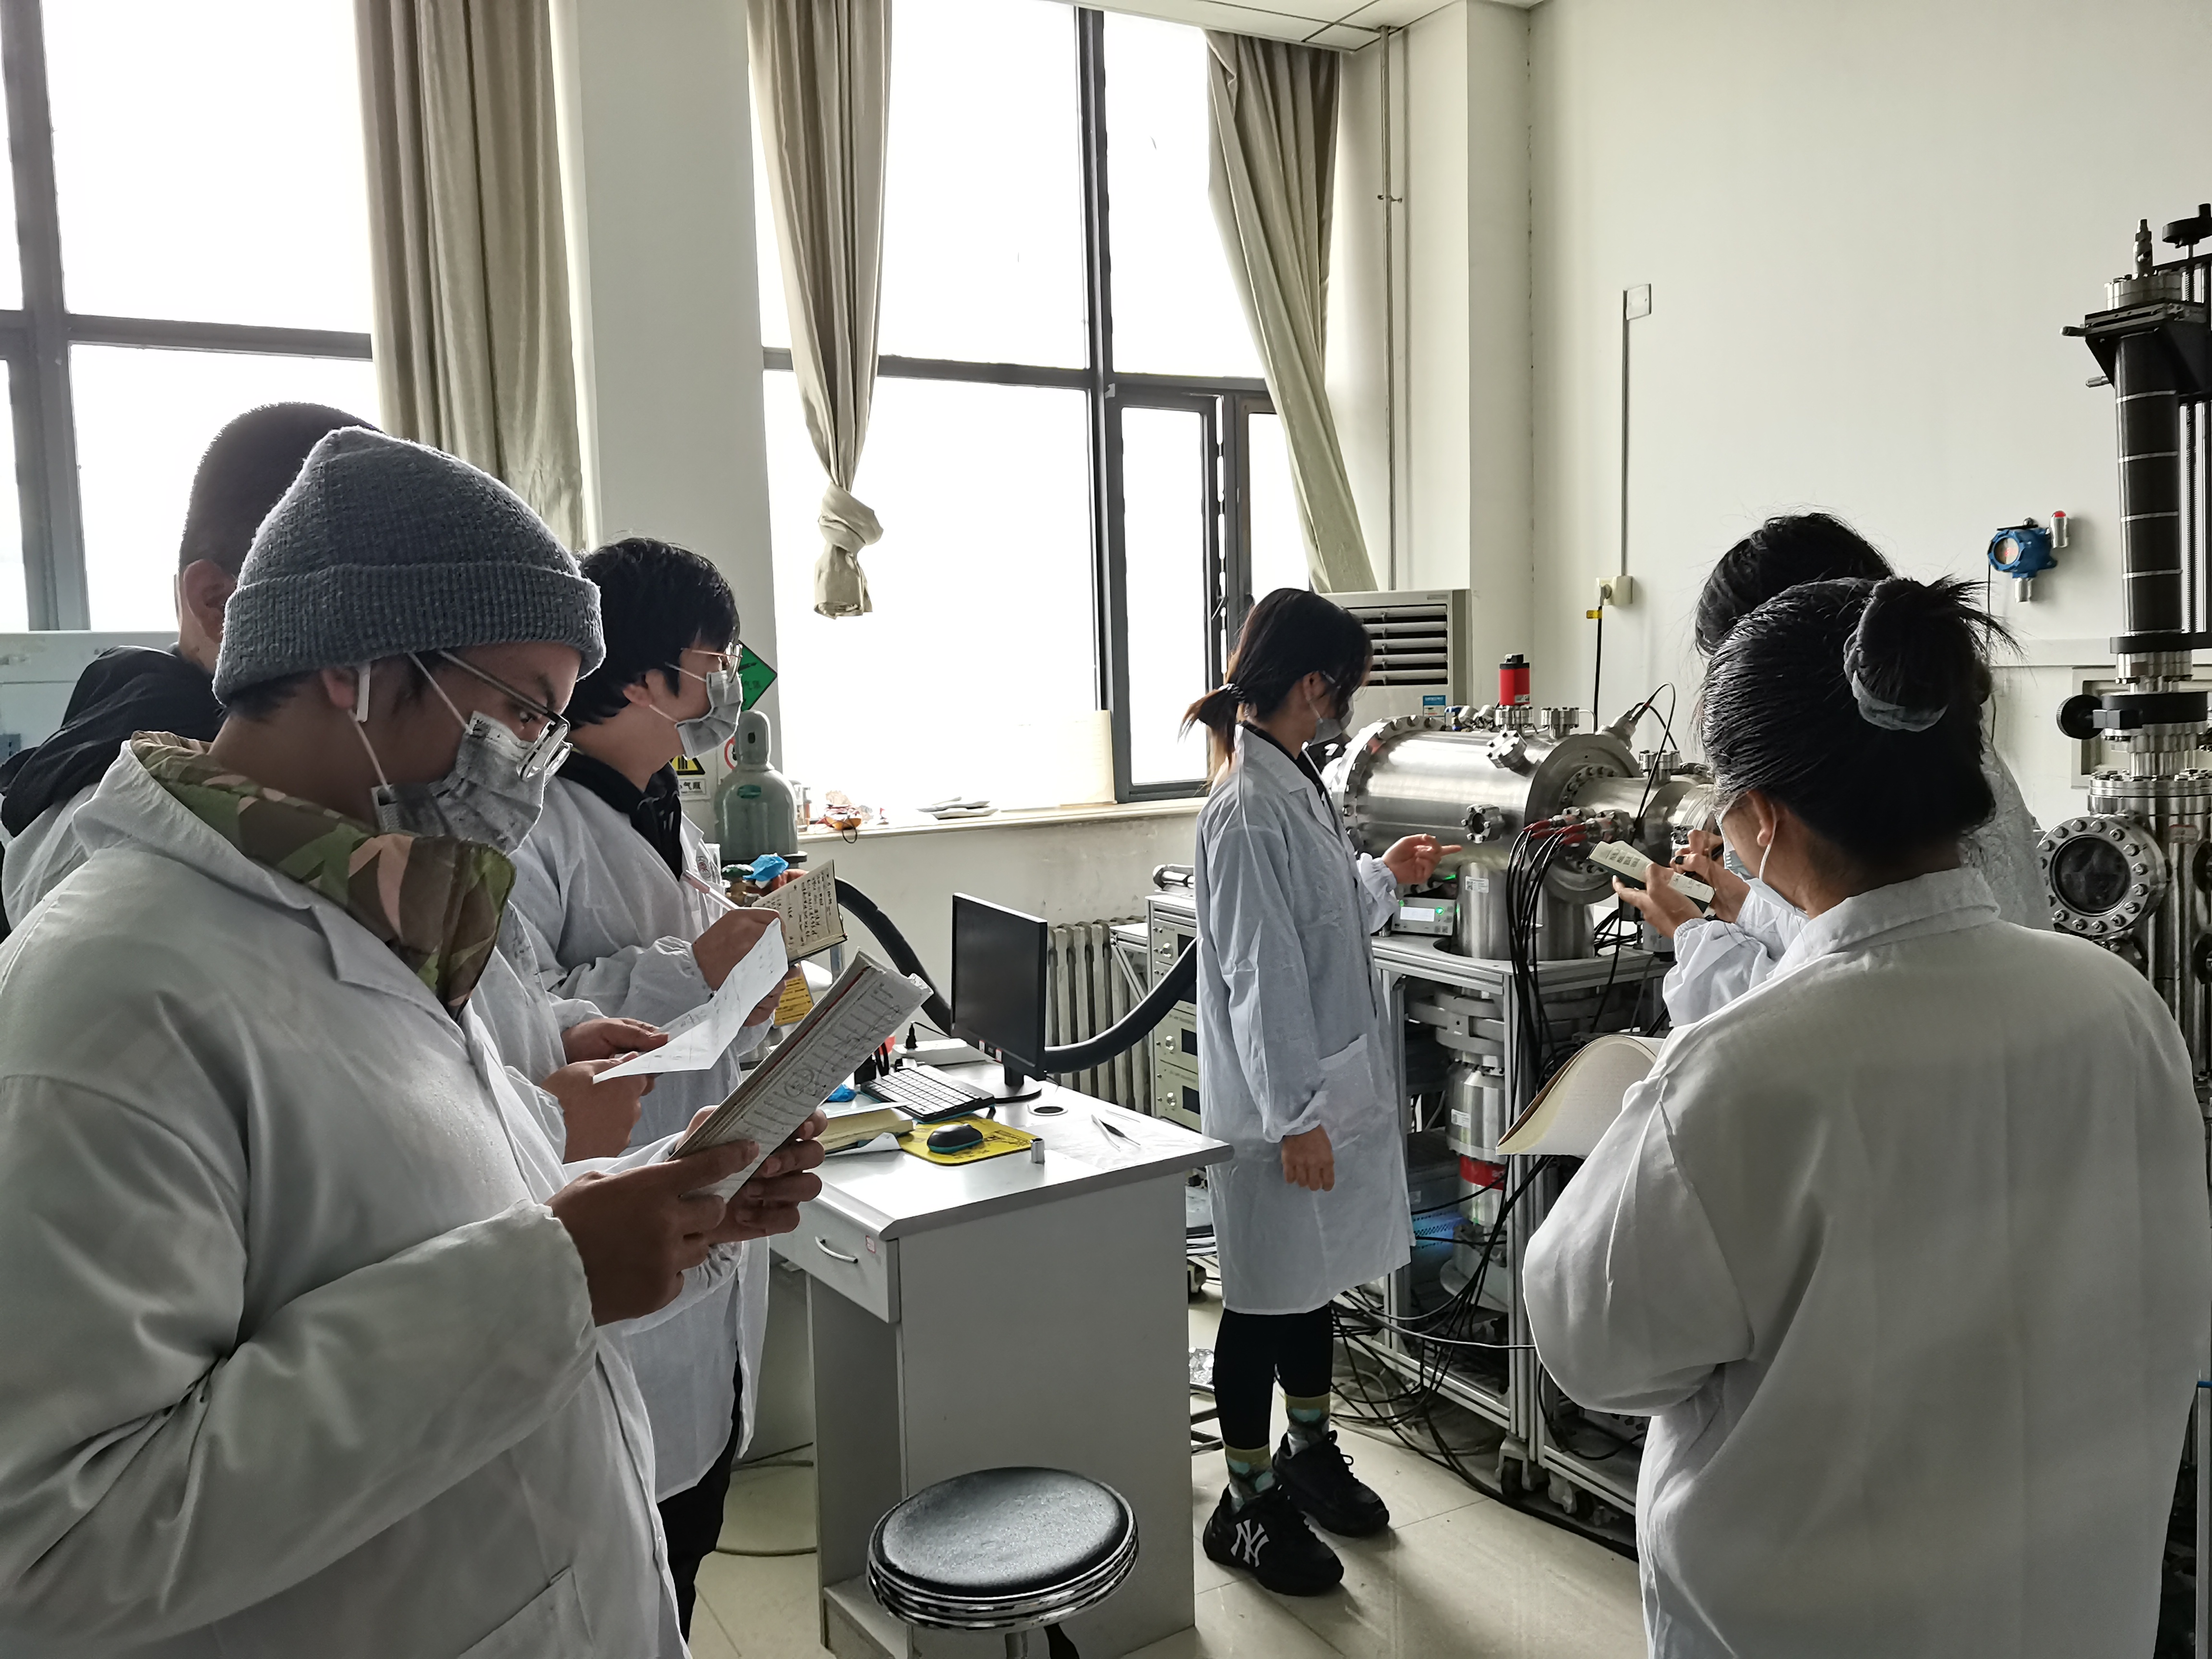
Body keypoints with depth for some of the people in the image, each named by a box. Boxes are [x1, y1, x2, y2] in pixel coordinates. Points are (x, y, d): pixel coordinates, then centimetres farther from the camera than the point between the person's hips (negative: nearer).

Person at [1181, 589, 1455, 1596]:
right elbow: (1260, 975, -24)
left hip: (1329, 1077, 9)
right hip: (1282, 1098, -9)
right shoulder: (1249, 812, -23)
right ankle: (1247, 1504, 24)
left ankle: (1310, 1454, 42)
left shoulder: (1292, 785, 7)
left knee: (1318, 1281, 23)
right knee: (1266, 1300, 6)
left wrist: (1382, 877, 24)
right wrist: (1295, 1118, -22)